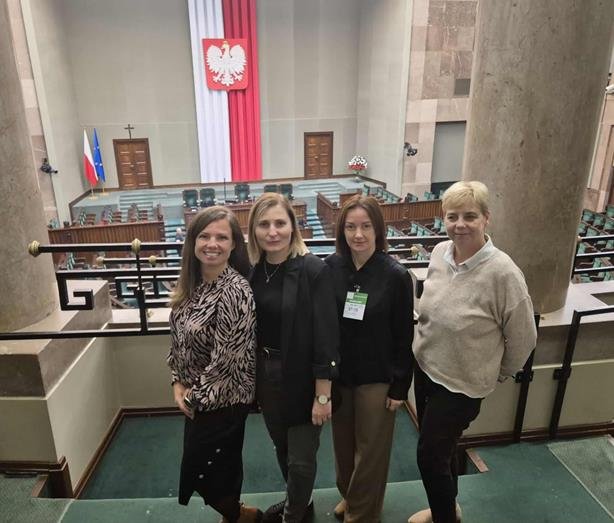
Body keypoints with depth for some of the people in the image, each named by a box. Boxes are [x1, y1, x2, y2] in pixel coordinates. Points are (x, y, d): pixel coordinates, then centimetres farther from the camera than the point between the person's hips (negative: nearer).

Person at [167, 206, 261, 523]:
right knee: (222, 465, 24)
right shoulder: (192, 282, -2)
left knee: (201, 469, 9)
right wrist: (179, 384, -2)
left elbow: (226, 361, -25)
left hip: (222, 399, -7)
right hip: (197, 396, 7)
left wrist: (194, 396, -12)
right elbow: (179, 336, 7)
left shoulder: (235, 292, -27)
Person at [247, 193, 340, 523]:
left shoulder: (313, 271, -19)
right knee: (281, 448, 25)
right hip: (265, 374, 5)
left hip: (301, 378, -5)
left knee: (301, 458, 12)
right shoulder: (251, 270, -3)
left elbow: (326, 337, -18)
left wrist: (323, 395, -15)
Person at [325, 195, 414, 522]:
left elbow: (404, 336, -9)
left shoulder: (396, 275, -16)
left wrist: (400, 386, -6)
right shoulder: (331, 267, -8)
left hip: (376, 376, -3)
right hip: (338, 372, 3)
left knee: (370, 450, 13)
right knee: (343, 443, 21)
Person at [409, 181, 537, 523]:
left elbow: (523, 338, -12)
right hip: (424, 369, 6)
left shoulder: (503, 272, -24)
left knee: (430, 456, 6)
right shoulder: (439, 253, -6)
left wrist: (495, 377, 1)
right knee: (440, 449, 23)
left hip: (461, 383, -5)